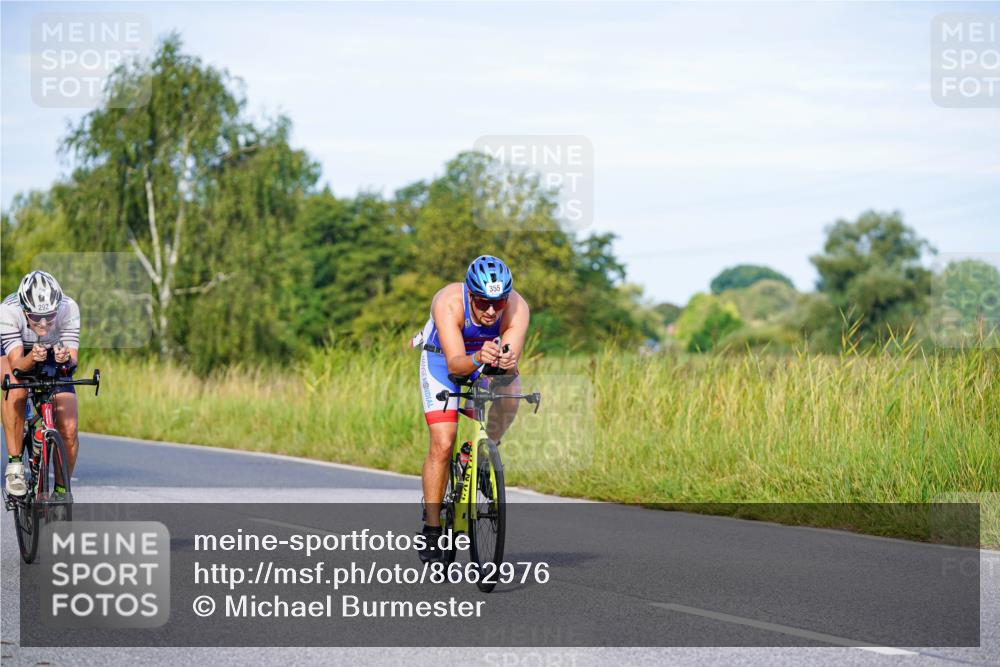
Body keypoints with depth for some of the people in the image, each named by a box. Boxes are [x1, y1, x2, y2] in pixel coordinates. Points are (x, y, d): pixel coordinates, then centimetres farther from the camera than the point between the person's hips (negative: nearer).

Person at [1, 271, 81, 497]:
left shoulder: (69, 308, -31)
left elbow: (73, 360, -32)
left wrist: (65, 358, -55)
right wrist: (32, 357, -59)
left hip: (54, 360, 1)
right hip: (18, 355, -1)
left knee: (68, 431, -13)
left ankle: (61, 491, 8)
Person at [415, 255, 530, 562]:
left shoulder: (517, 307, -30)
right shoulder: (449, 303, -37)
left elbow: (511, 361, -38)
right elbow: (454, 364, -44)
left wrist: (506, 361, -61)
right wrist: (477, 359, -64)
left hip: (488, 356, 2)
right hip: (442, 359, -2)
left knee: (510, 392, -31)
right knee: (442, 445, -14)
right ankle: (431, 528, -3)